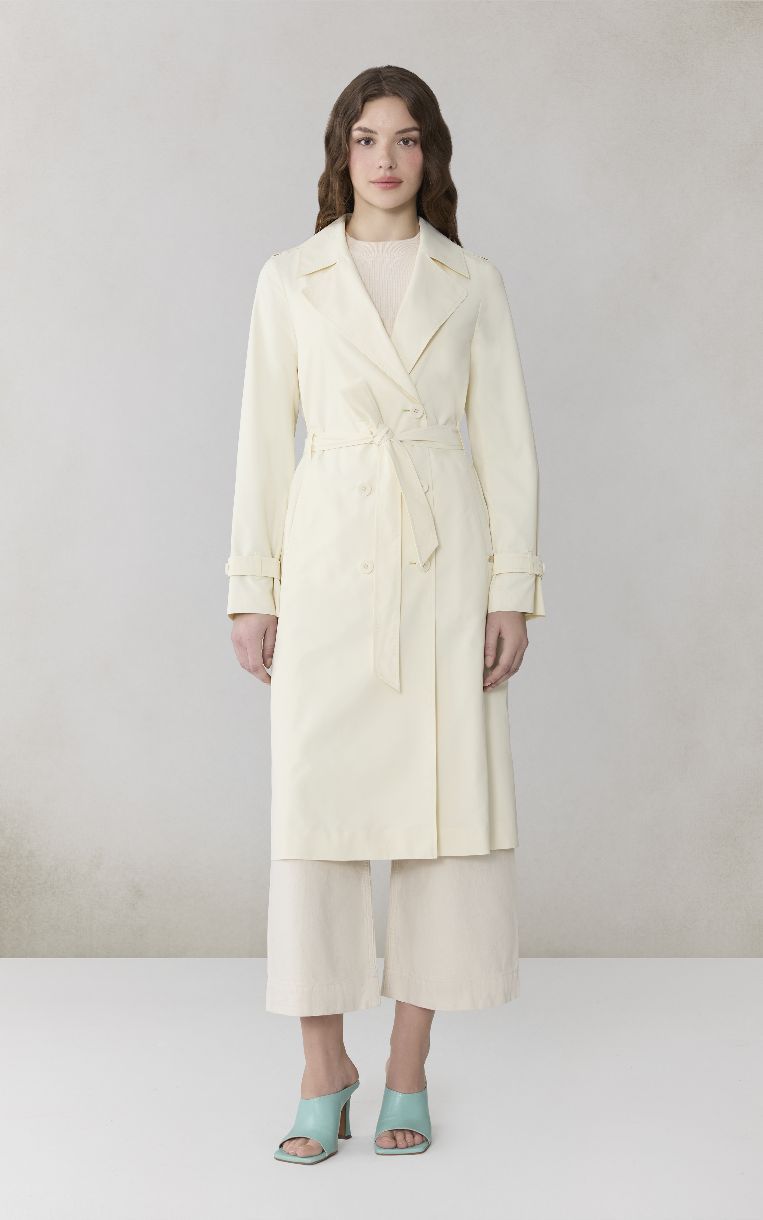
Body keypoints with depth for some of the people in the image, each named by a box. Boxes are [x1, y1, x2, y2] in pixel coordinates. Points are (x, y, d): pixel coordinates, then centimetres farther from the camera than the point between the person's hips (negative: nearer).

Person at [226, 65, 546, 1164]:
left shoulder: (473, 284, 8)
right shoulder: (288, 281, 8)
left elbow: (506, 443, 5)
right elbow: (265, 438, 6)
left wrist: (514, 588, -2)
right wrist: (252, 589, 1)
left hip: (445, 562, 1)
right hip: (328, 561, 0)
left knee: (442, 802, 0)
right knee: (315, 804, -3)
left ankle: (408, 1069, 14)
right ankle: (324, 1066, 12)